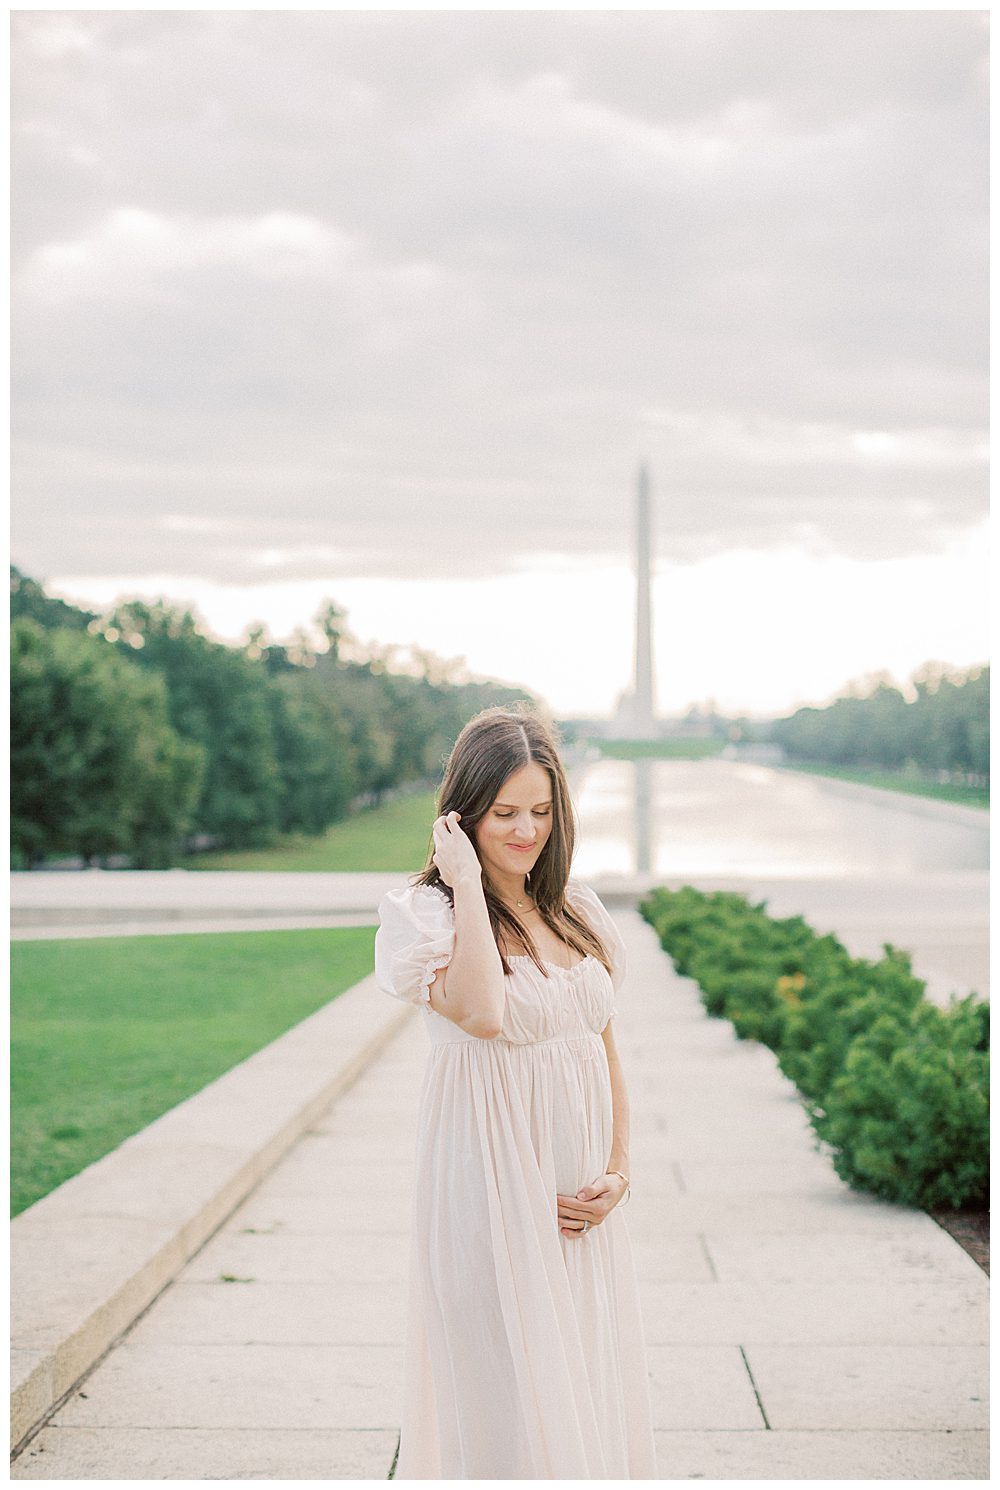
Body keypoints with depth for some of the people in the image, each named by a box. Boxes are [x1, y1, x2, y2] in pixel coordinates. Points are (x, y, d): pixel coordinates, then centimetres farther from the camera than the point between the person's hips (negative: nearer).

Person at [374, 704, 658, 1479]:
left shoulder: (577, 910, 9)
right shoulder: (427, 912, -11)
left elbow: (606, 1046, 13)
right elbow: (483, 1014, -30)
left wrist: (619, 1170, 2)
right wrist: (468, 883, -21)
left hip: (580, 1197, 6)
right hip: (495, 1181, -6)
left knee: (590, 1378, 13)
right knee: (511, 1390, -1)